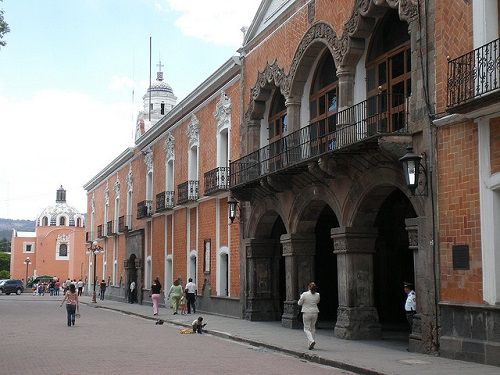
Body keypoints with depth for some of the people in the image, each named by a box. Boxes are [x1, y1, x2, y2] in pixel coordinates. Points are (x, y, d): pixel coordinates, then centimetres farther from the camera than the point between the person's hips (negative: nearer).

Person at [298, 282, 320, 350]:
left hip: (306, 313, -4)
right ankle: (311, 344, 19)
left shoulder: (304, 294, -14)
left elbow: (299, 303, -2)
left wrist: (301, 297, 14)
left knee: (307, 329, 4)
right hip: (315, 313, 4)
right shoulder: (317, 295, -3)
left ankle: (311, 341, -19)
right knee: (312, 328, 17)